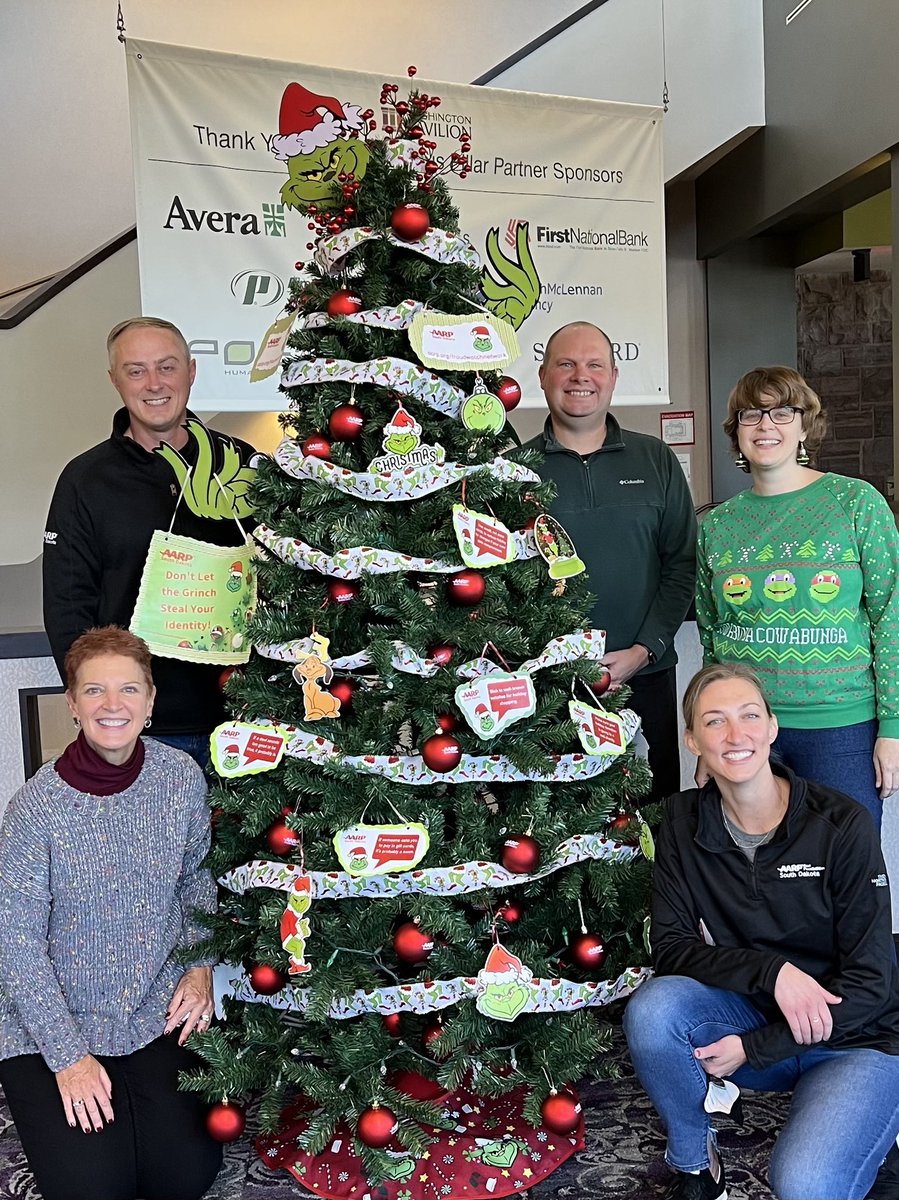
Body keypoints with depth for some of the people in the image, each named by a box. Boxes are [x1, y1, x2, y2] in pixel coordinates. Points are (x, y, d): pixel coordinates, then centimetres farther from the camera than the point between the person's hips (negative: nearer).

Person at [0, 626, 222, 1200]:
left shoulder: (182, 776, -10)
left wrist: (201, 966, -5)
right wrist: (67, 1056, -15)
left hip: (157, 1012, 3)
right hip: (50, 1023, -2)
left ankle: (126, 1095, 30)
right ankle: (46, 1106, 25)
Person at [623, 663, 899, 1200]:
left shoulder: (843, 824, -16)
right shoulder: (683, 822, -7)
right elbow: (671, 947, -9)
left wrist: (752, 1049, -17)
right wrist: (771, 971, -25)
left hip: (853, 1038, -2)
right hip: (751, 1012, 3)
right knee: (650, 1010, -27)